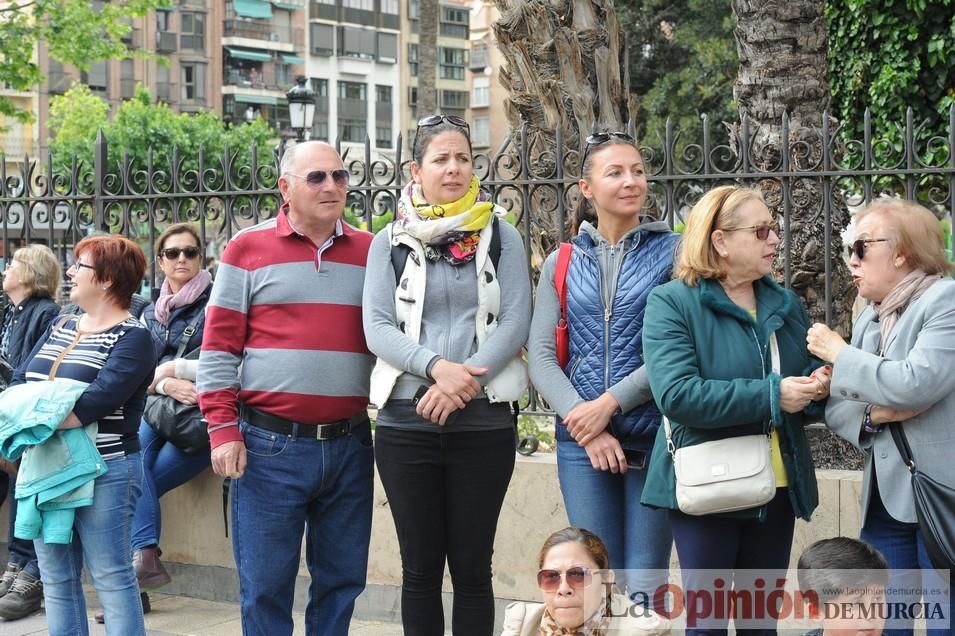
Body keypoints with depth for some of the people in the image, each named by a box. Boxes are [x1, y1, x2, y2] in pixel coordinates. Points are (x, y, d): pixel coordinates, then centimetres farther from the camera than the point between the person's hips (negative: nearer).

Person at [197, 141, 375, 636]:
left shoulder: (370, 253, 9)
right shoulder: (249, 249, 0)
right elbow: (218, 346, -1)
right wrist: (222, 430, -7)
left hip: (349, 445, 3)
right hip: (270, 445, -3)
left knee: (341, 580, 11)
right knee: (265, 584, 3)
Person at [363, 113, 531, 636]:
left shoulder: (501, 237, 6)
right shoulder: (389, 242, 7)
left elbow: (515, 323, -3)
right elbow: (377, 328, -2)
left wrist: (466, 382, -17)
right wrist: (437, 368, -19)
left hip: (484, 421, 0)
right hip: (407, 422, 1)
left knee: (472, 566, 5)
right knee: (420, 567, 7)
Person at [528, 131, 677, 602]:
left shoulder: (672, 252, 2)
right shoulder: (562, 263, 10)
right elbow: (541, 355, 3)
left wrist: (610, 403, -13)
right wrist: (585, 426, -10)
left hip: (654, 436, -2)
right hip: (581, 441, 2)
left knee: (644, 589, 0)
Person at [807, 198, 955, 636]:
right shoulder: (868, 319, 15)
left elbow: (914, 384, -22)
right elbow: (834, 406, 13)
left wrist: (838, 354, -7)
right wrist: (872, 415, -11)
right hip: (886, 500, 7)